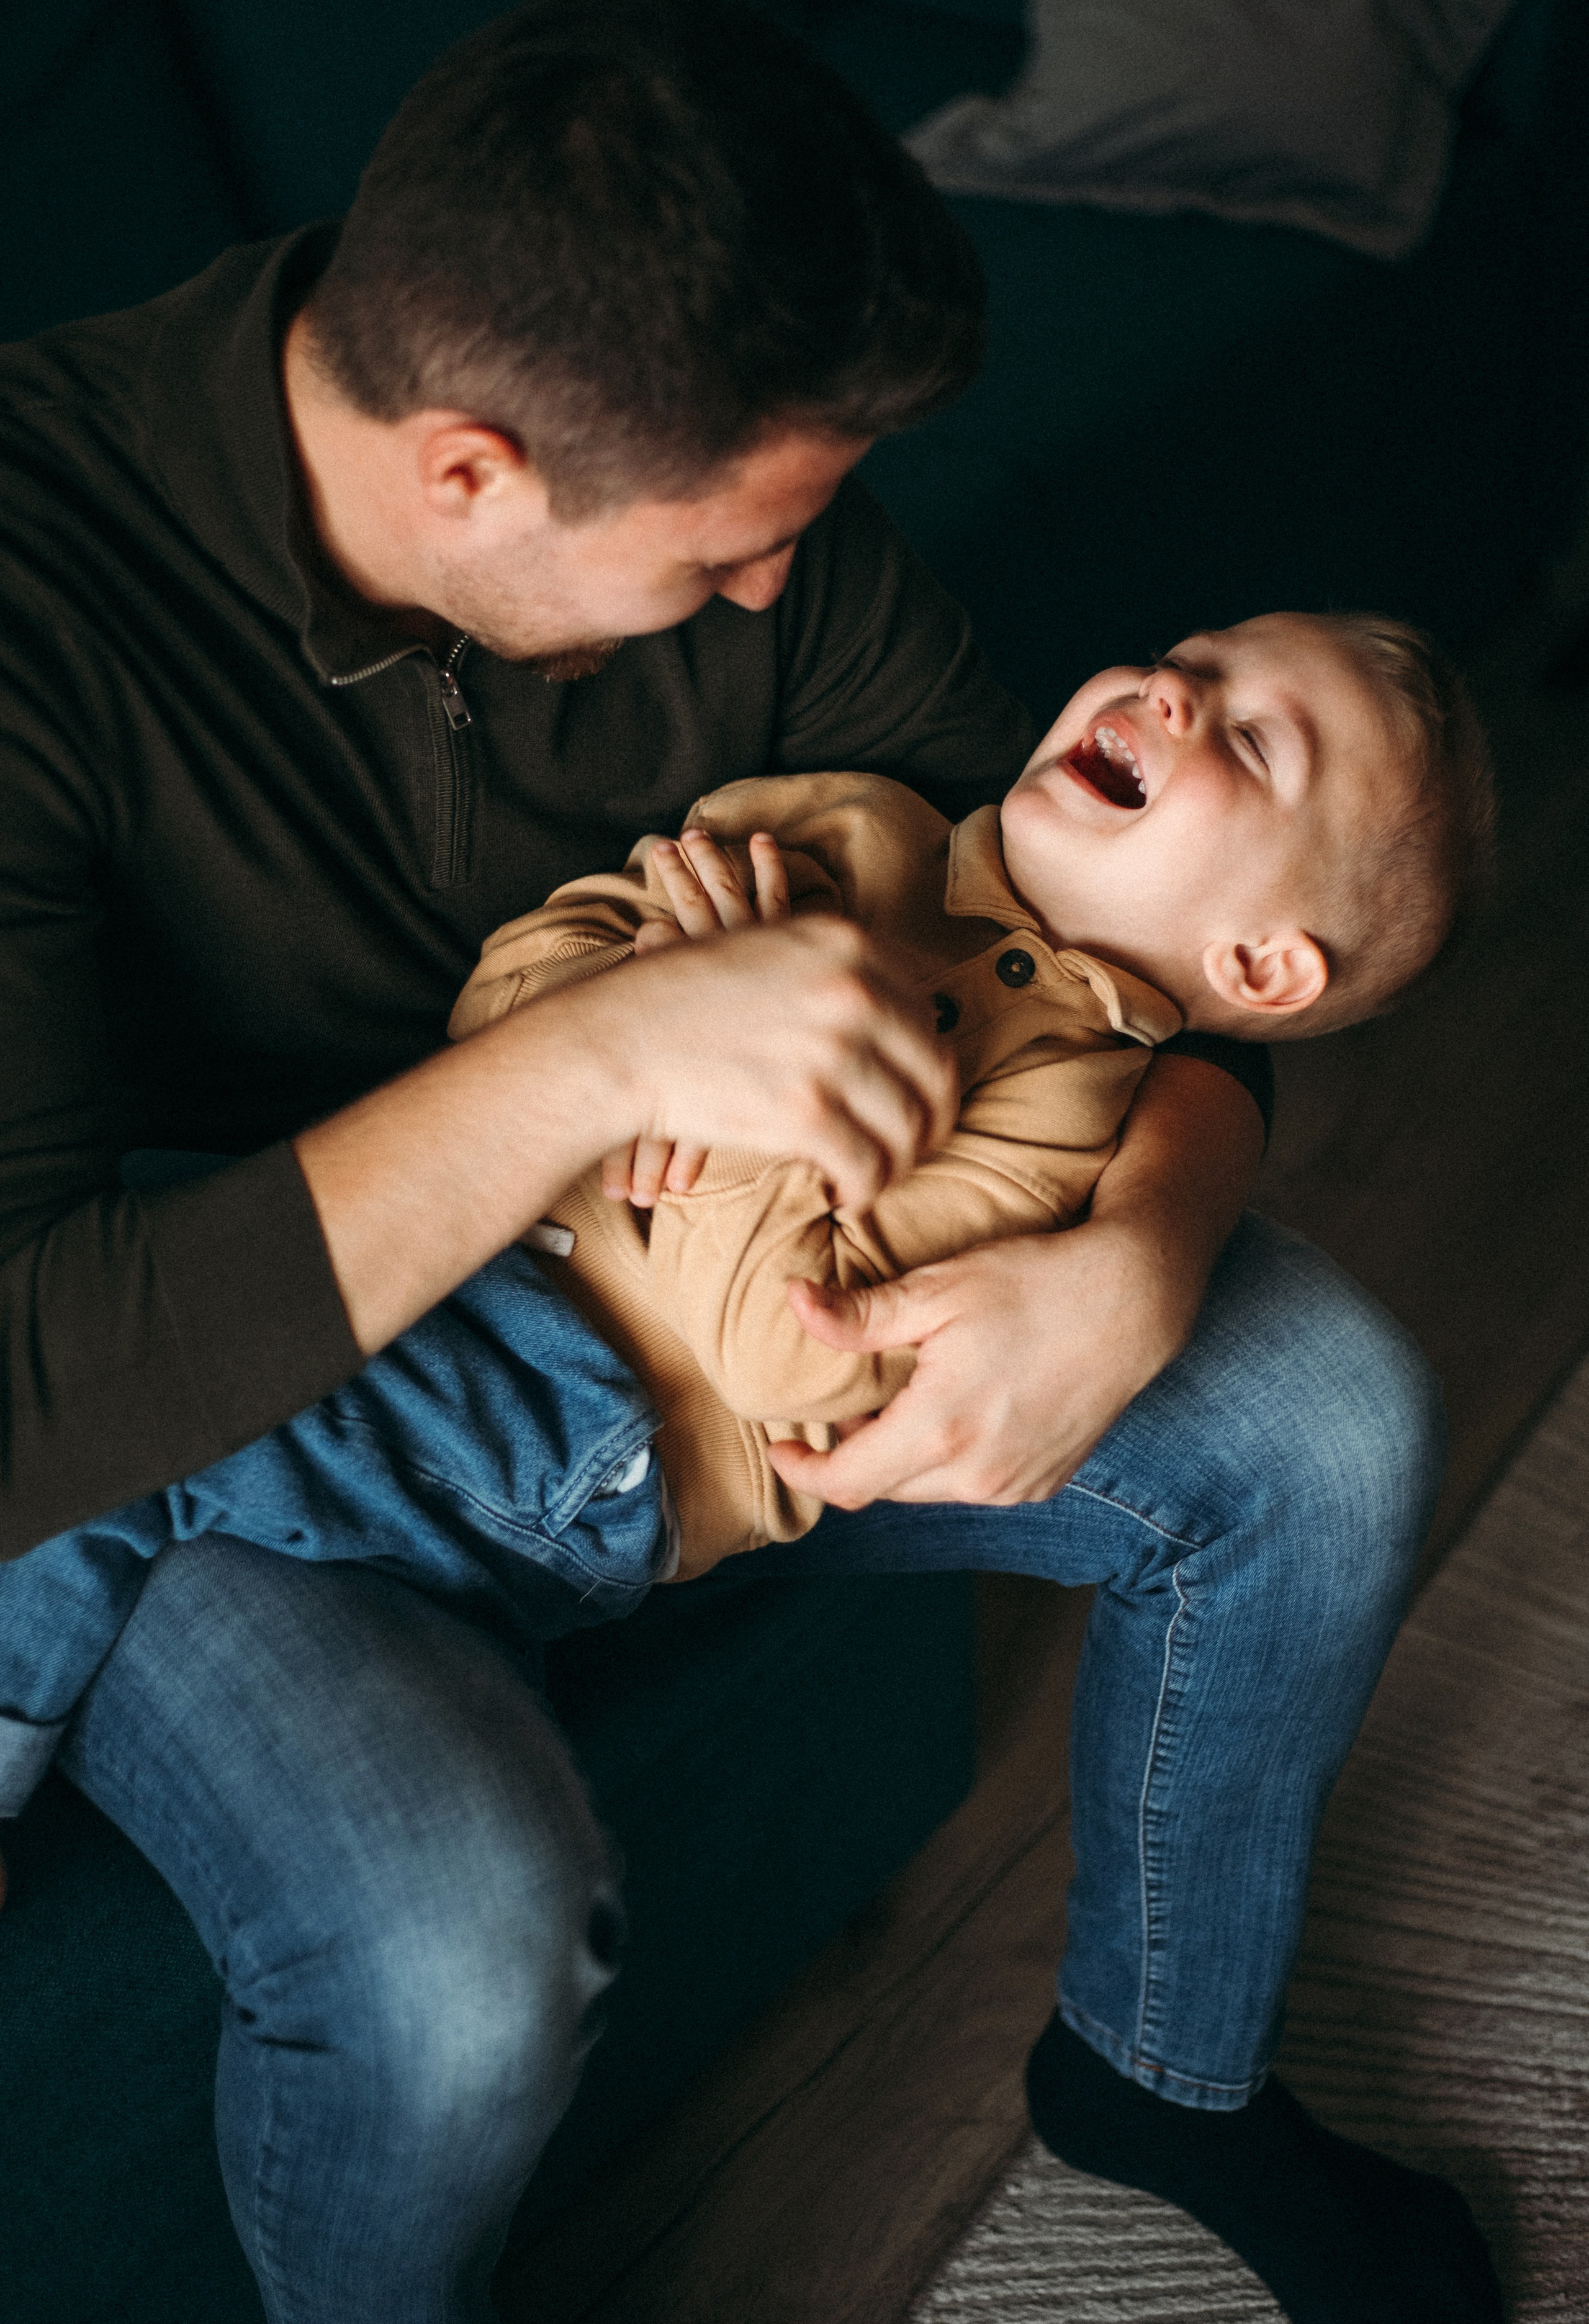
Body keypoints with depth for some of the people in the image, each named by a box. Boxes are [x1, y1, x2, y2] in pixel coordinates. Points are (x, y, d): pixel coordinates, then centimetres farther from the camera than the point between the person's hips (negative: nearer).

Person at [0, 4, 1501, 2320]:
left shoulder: (728, 492, -14)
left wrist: (1142, 1258, -28)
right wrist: (593, 1049, -42)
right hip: (202, 1409, -5)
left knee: (1329, 1418, -7)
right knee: (463, 1939, -35)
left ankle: (1163, 2064, 20)